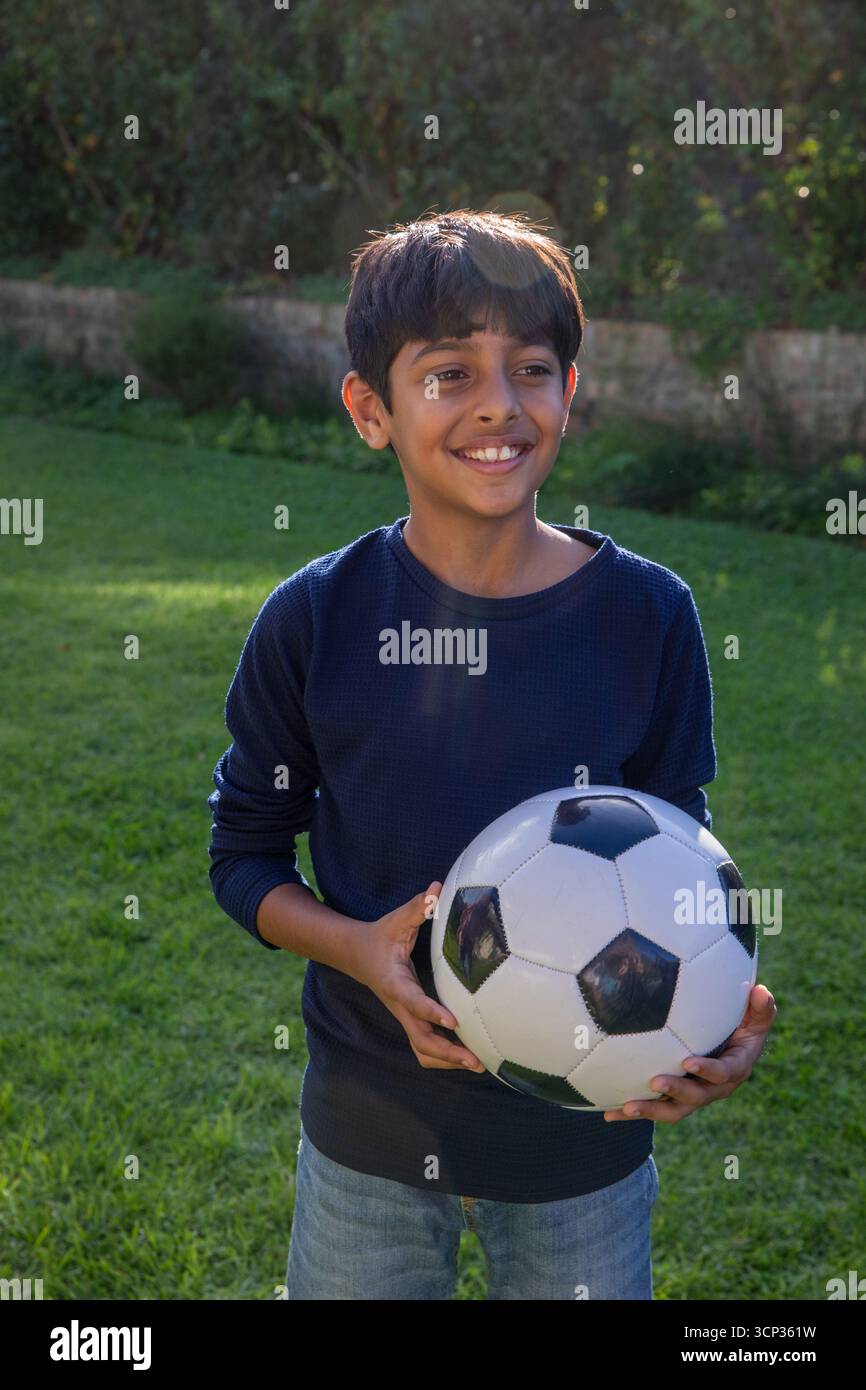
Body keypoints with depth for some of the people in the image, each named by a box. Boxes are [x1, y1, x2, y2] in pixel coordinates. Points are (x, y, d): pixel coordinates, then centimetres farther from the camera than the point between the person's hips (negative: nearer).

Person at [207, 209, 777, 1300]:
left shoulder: (646, 615, -9)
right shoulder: (312, 620, -10)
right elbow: (244, 852, 0)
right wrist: (362, 950, -19)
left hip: (584, 1138, 0)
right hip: (367, 1137, 0)